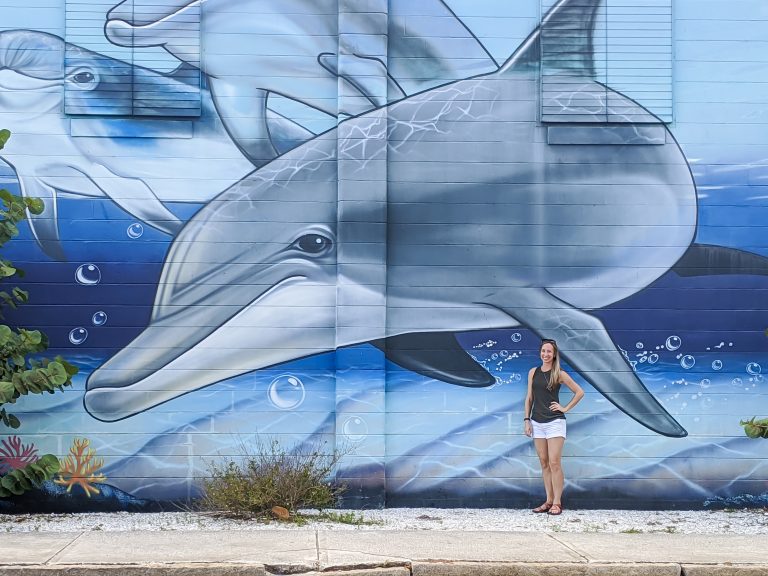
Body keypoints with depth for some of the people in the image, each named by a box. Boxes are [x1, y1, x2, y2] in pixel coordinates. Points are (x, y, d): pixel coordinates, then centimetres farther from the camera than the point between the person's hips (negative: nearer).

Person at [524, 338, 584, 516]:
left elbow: (579, 392, 1)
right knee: (544, 463, 7)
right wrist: (527, 419, 5)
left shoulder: (559, 374, -3)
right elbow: (529, 397, 11)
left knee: (554, 463, -9)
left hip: (555, 422, -4)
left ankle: (557, 503, -5)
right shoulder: (533, 372, 8)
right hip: (537, 423, 4)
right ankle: (549, 501, 13)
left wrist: (566, 408, -2)